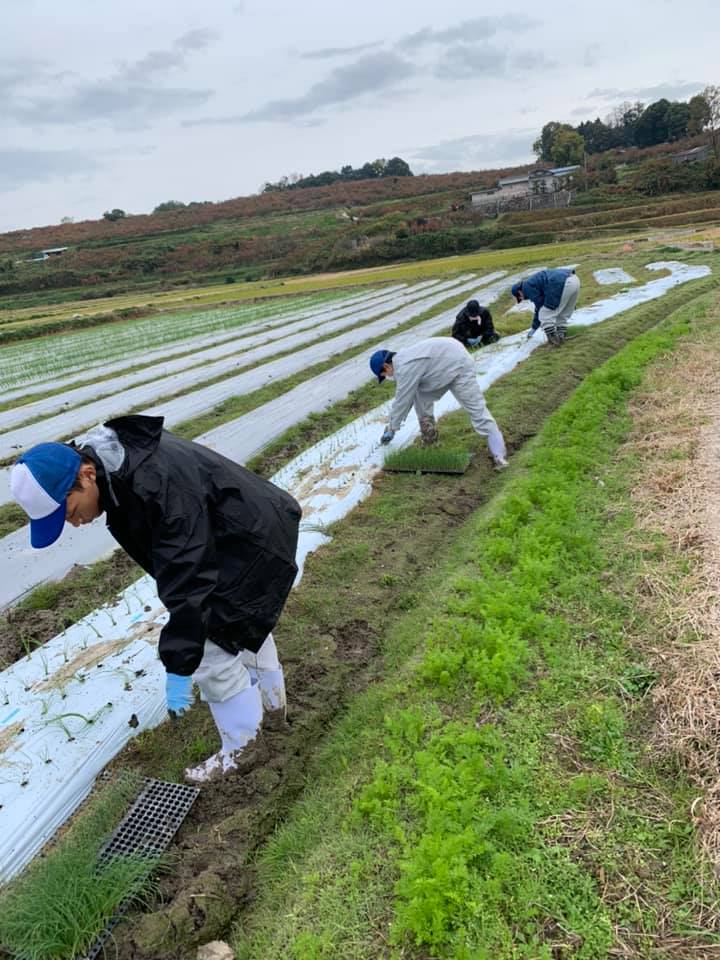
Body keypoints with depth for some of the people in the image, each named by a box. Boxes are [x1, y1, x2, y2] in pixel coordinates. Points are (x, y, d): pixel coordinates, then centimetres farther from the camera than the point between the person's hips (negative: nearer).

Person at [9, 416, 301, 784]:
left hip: (251, 544, -10)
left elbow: (188, 580, -36)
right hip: (234, 538, 10)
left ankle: (242, 750, 17)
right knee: (245, 622, 28)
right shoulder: (114, 468, -7)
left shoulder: (160, 483, -38)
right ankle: (270, 697, 53)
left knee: (212, 654, -5)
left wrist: (179, 664, -31)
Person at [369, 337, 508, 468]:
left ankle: (498, 455, -14)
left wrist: (391, 429, -5)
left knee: (476, 408, -13)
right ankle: (429, 435, 22)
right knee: (421, 395, 13)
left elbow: (402, 401, -17)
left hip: (458, 365, -10)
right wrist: (392, 423, 21)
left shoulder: (405, 368, -23)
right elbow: (404, 396, 18)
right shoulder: (402, 360, 8)